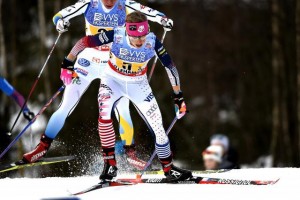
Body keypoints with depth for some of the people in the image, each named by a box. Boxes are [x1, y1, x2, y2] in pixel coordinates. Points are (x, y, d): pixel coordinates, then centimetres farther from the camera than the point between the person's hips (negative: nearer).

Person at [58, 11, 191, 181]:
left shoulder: (152, 41, -23)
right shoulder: (116, 35, -28)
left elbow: (170, 66, -12)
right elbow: (85, 41, -19)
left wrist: (178, 95, -9)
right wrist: (68, 62, -17)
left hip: (138, 85, 2)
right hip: (113, 80, -2)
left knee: (157, 125, -2)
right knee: (104, 112, -30)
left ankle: (169, 168, 19)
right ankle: (110, 163, -19)